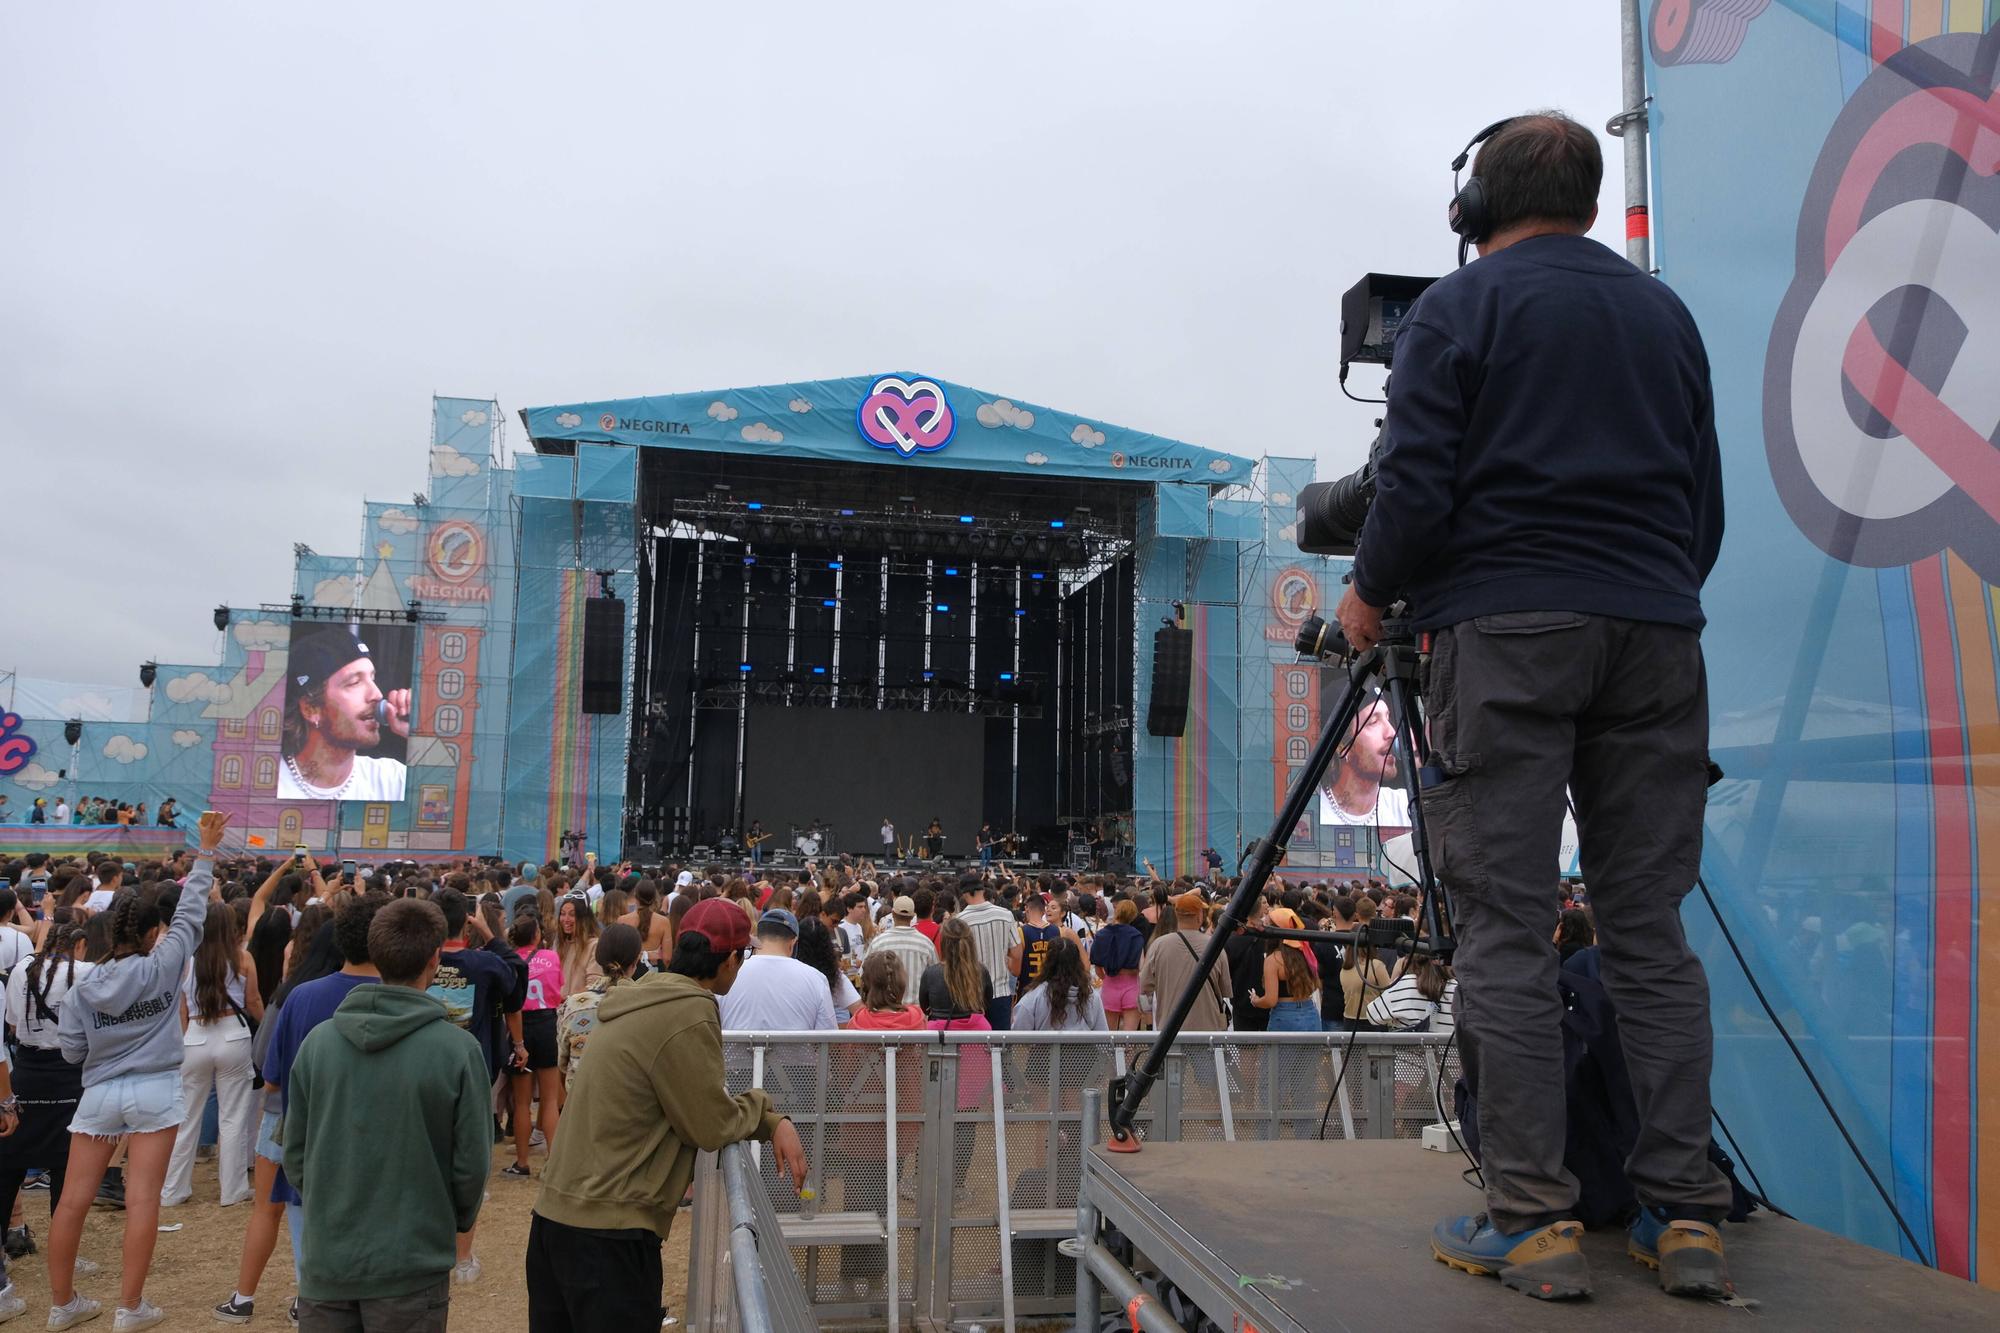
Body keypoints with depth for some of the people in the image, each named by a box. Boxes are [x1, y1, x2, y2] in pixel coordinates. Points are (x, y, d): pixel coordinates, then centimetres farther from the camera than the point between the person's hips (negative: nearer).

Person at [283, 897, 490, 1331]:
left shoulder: (319, 1040, -6)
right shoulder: (457, 1048, -16)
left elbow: (295, 1153, 2)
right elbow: (472, 1162, -10)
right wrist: (458, 1220, 9)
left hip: (327, 1261, 3)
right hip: (411, 1265, -3)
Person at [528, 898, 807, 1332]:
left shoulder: (647, 997, 8)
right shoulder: (689, 1016, -20)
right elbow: (713, 1127, -13)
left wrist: (771, 1122, 3)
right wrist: (763, 1105, 5)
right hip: (608, 1229, -9)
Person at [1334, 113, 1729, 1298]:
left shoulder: (1459, 308, 3)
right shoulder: (1666, 314, 19)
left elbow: (1416, 488, -7)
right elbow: (1708, 503, 18)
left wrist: (1370, 599, 8)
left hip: (1507, 630, -5)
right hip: (1655, 633, 5)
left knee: (1506, 931, -3)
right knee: (1652, 930, 6)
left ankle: (1534, 1220, -2)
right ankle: (1685, 1215, 8)